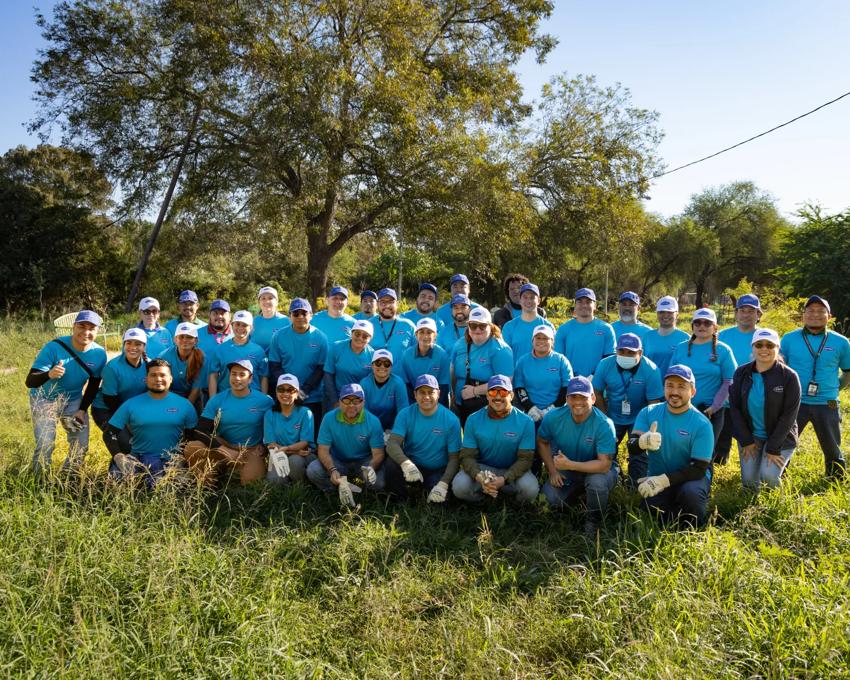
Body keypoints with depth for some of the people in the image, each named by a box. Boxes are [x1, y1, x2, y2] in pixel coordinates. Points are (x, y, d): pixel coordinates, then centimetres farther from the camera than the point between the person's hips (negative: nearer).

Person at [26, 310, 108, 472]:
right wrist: (49, 374, -49)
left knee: (81, 445, 3)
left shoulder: (99, 354, -15)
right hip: (44, 399, -4)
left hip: (73, 400, 4)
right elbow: (30, 381, -29)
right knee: (45, 445, -14)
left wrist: (82, 410, -8)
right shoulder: (54, 347, -26)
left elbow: (93, 385, 0)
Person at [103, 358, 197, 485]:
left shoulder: (184, 404, 7)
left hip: (172, 461, 0)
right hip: (137, 460, 0)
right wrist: (118, 456, -12)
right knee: (118, 476, -31)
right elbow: (110, 433, 6)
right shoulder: (131, 404, 6)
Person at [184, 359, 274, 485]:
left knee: (251, 480, -33)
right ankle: (208, 484, -3)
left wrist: (263, 448, -12)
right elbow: (200, 432, -6)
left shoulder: (265, 401, -3)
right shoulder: (217, 400, -1)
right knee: (191, 447, -26)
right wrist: (225, 451, -18)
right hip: (222, 446, 2)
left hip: (251, 450, -2)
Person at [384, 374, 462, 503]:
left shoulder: (451, 420, -11)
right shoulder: (405, 414, -8)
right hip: (411, 466, 1)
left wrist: (443, 484, -25)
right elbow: (392, 444, -20)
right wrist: (406, 463, -42)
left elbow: (454, 458, -9)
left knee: (438, 498, -30)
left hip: (438, 471, -1)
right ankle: (400, 501, -2)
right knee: (391, 464, -30)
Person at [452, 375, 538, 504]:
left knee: (530, 488, -31)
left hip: (512, 470, -1)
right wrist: (479, 477, -30)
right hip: (482, 468, 1)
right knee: (459, 486, -27)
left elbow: (525, 458, -12)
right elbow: (467, 455, -8)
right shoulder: (474, 420, -7)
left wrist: (504, 479, -29)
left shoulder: (525, 422, -11)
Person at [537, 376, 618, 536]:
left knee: (597, 482, -37)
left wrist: (569, 465, -36)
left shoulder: (604, 424, -26)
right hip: (565, 470, 3)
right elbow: (542, 443, 3)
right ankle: (579, 493, 14)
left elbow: (604, 464, -29)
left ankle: (593, 521, -4)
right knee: (551, 496, -24)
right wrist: (552, 471, -8)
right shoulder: (553, 418, -15)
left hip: (598, 469, -3)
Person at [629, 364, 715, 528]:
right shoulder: (648, 413, -2)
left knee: (690, 493, -34)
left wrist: (664, 480, -30)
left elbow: (699, 468, -15)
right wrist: (642, 442, -38)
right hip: (656, 479, 2)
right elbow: (631, 446, -12)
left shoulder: (702, 424, -12)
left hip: (691, 478, -2)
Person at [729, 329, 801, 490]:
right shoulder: (741, 372, -5)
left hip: (780, 437, -3)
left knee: (768, 476, -20)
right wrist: (746, 441, -8)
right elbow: (734, 407, -3)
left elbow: (789, 415, -14)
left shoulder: (789, 376, -14)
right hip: (750, 436, 3)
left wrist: (773, 448, -16)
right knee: (749, 481, -3)